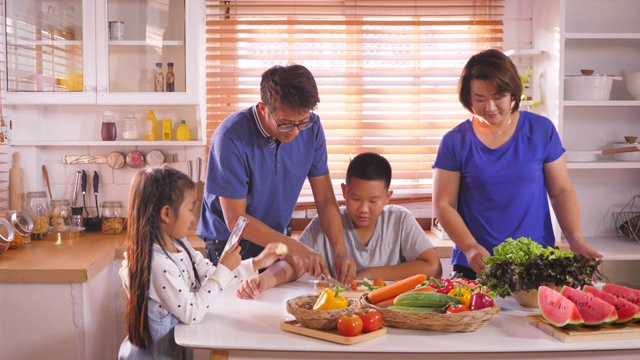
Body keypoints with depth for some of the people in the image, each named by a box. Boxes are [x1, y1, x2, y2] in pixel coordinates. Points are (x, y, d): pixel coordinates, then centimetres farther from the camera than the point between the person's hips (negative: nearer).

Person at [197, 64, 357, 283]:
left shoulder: (311, 127, -10)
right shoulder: (231, 138, -24)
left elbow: (325, 199, -4)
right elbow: (235, 219, -20)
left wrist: (340, 251, -18)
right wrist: (293, 247, -27)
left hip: (276, 238, 4)